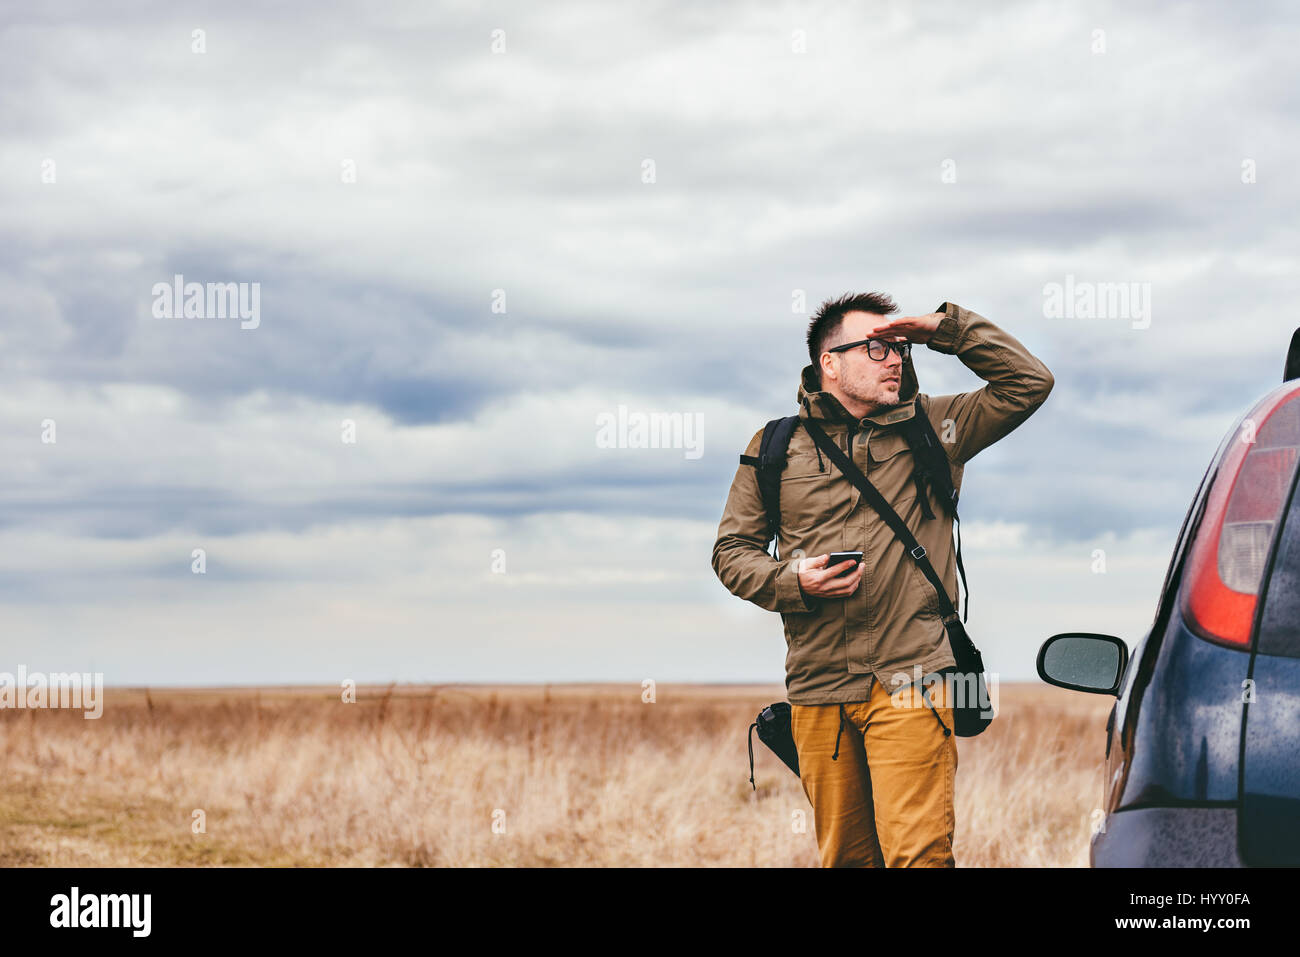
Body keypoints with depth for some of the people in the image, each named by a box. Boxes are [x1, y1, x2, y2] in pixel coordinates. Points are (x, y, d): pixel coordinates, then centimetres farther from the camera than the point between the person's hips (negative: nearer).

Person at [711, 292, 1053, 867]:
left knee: (918, 853, -13)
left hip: (909, 684, -2)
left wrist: (945, 328, -1)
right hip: (818, 688, 2)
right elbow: (732, 550, 13)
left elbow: (1029, 383, 6)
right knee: (845, 856, 7)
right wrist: (792, 581, -6)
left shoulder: (931, 428, 10)